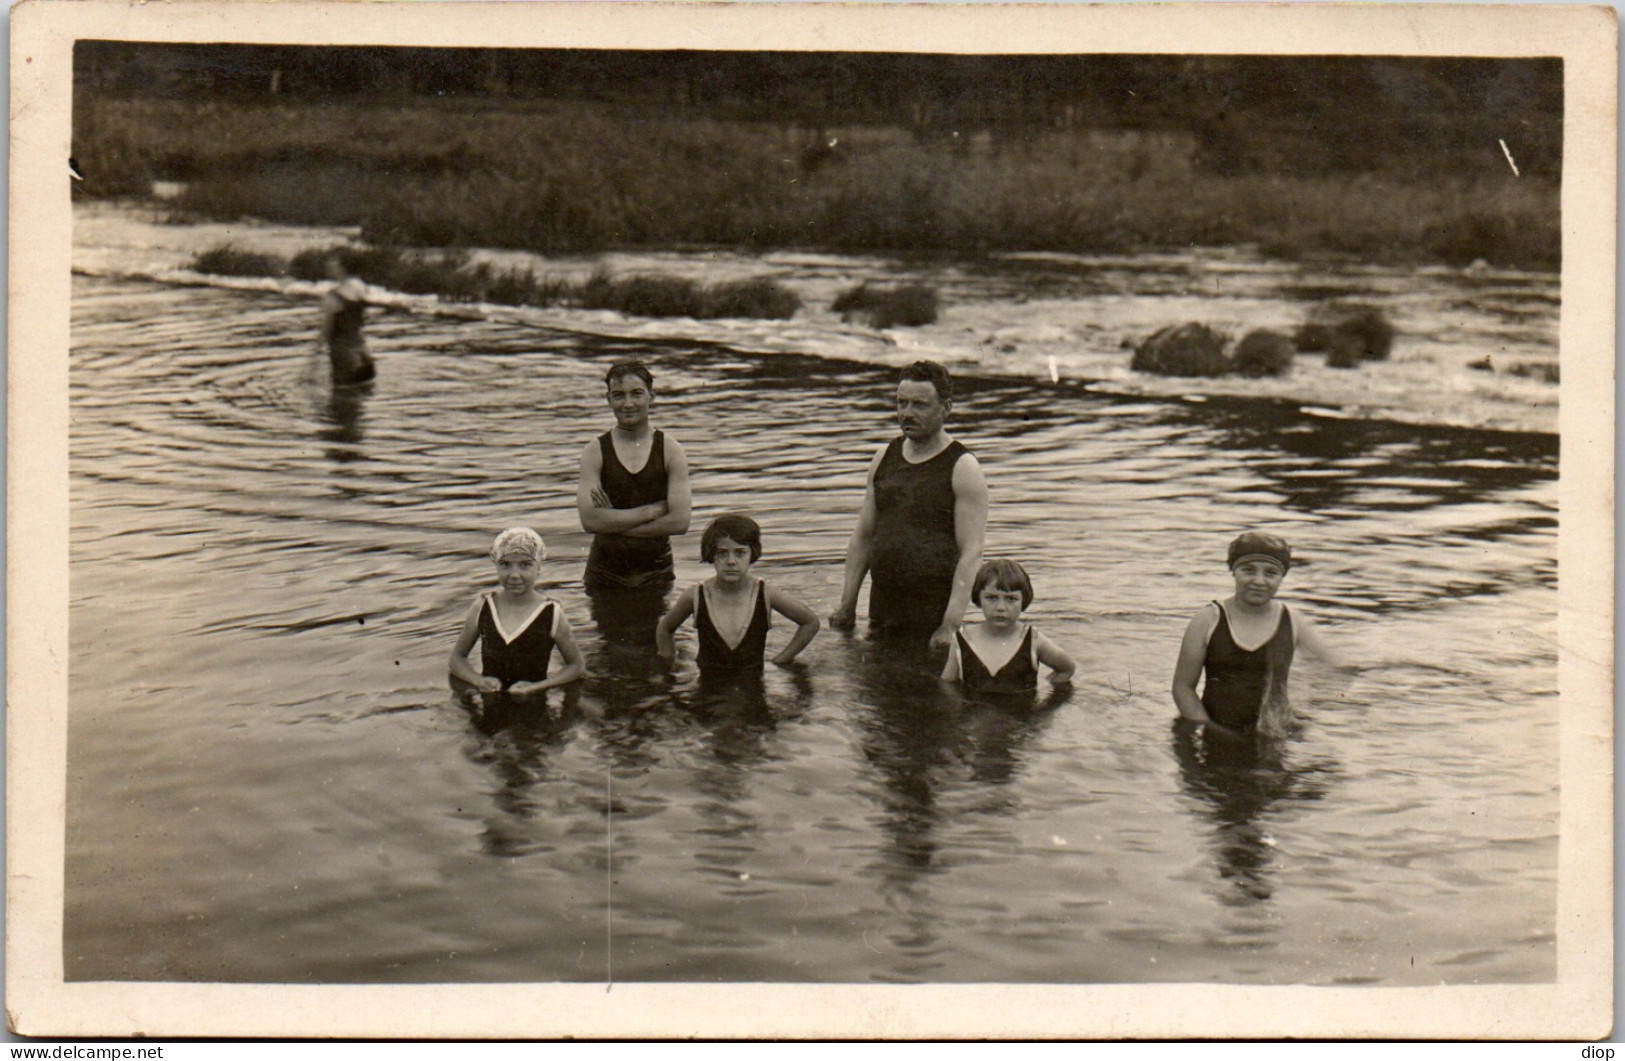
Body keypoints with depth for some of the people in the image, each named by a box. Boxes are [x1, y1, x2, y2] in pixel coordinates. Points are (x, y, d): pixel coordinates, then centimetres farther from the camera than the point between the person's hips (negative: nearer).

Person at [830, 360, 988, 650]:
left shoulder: (962, 468, -7)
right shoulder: (884, 457, 11)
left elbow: (971, 552, -14)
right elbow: (863, 536, 14)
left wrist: (950, 626, -22)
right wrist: (847, 605, 7)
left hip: (932, 616, -5)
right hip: (882, 610, 5)